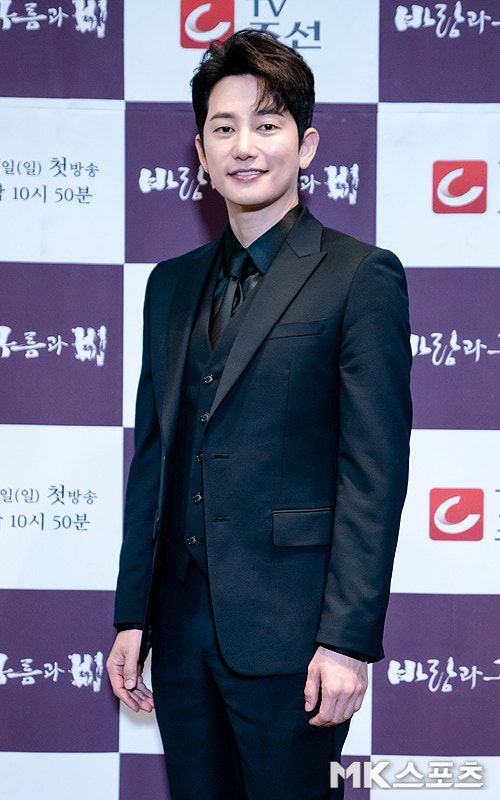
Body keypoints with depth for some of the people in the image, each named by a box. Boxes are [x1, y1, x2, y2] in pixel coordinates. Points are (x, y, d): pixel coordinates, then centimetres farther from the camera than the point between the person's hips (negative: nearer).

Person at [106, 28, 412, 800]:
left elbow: (374, 471, -10)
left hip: (287, 624, -5)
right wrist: (132, 617, 11)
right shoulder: (172, 284, 13)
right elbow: (152, 459, 14)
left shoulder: (362, 277, -5)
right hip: (182, 624, 6)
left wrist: (349, 640, -15)